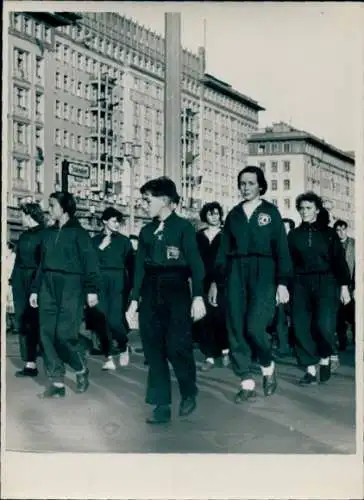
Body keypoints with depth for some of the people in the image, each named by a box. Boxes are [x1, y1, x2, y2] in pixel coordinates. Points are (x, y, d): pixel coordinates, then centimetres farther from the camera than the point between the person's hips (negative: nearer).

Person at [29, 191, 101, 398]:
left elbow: (90, 261, -9)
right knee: (47, 335, 0)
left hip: (71, 288, -6)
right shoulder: (48, 233, 15)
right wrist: (35, 289, 15)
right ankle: (58, 383, 6)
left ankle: (82, 370, 15)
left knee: (65, 334, -12)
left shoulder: (78, 232, -3)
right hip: (49, 288, 7)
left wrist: (92, 289, -16)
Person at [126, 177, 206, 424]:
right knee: (154, 349, 1)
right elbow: (140, 266, 15)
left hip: (176, 290, -5)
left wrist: (198, 296, -15)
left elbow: (195, 263, -6)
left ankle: (189, 393, 16)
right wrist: (134, 299, 10)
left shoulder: (184, 226, -1)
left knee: (176, 346, -10)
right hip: (151, 292, 5)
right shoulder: (147, 231, 14)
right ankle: (162, 406, 6)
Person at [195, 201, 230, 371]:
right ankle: (209, 356, 6)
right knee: (204, 319, -2)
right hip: (202, 283, 2)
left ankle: (225, 349, 13)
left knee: (220, 317, -10)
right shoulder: (198, 236, 11)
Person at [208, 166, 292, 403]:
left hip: (263, 272, -4)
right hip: (236, 273, 4)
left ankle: (268, 366, 11)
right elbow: (224, 250, 14)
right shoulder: (234, 214, 13)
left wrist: (282, 283, -8)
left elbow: (281, 249, 0)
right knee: (236, 329, -1)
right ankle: (247, 383, 8)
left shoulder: (270, 211, 4)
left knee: (254, 326, -17)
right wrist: (216, 281, 9)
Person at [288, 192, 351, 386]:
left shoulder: (328, 233, 5)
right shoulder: (294, 235, 9)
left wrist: (344, 286, -2)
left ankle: (325, 358, 11)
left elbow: (339, 260, 3)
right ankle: (311, 369, 4)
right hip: (301, 284, 2)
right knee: (300, 326, -6)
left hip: (326, 283, -2)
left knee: (324, 324, -16)